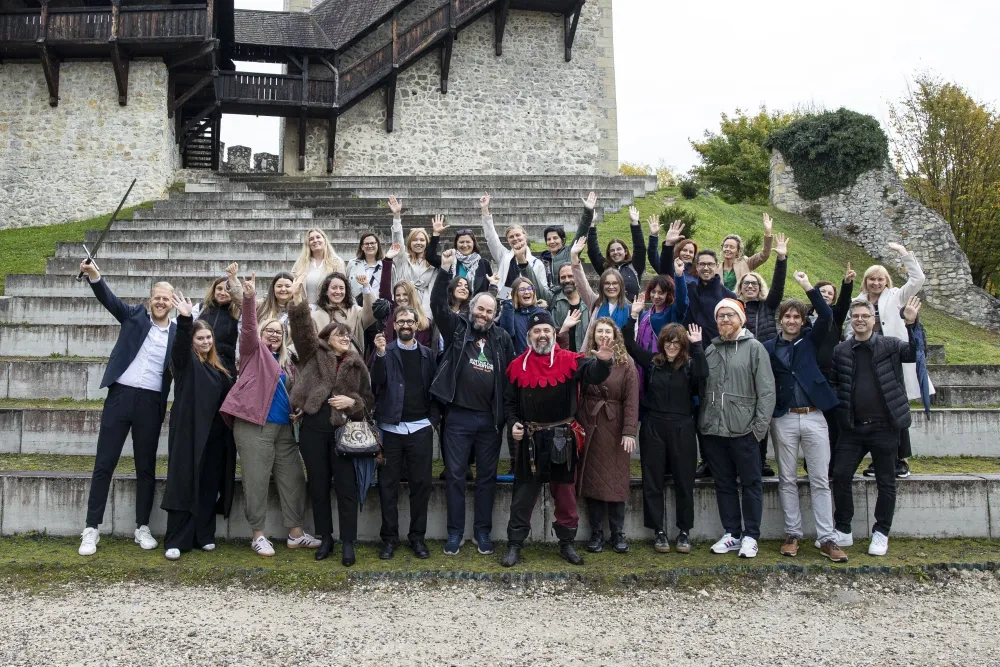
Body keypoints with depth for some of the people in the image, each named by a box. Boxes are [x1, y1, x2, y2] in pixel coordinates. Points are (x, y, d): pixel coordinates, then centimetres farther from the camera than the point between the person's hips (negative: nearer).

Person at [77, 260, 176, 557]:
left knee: (146, 467, 8)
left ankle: (142, 528, 19)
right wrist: (94, 275, -28)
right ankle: (91, 529, 11)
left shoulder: (178, 332, 6)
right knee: (104, 464, 2)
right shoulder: (135, 316, 5)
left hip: (151, 403, 1)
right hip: (120, 396, -1)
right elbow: (108, 298, -10)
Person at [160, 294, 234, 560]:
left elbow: (228, 395, 21)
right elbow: (180, 343, -22)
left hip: (214, 434, 5)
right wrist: (185, 320, -40)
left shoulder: (218, 367, 16)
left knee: (209, 487, 8)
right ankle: (176, 541, 0)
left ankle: (204, 536, 17)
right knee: (184, 484, -4)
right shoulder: (185, 361, -1)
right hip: (188, 432, -5)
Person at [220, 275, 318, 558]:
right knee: (256, 481, -1)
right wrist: (249, 299, -27)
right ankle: (258, 535, 11)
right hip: (254, 425, -6)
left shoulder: (286, 362, 20)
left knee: (293, 478, 6)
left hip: (283, 427, 6)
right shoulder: (255, 351, 5)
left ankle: (295, 534, 15)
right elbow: (248, 328, -12)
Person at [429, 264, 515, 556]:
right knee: (455, 475, 5)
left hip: (490, 419, 2)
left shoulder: (502, 338, 6)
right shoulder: (457, 327, 3)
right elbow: (438, 305, -11)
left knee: (487, 476, 10)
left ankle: (483, 531, 22)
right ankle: (455, 532, 17)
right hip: (458, 416, -1)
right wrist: (444, 271, -20)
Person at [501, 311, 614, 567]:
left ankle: (567, 544, 26)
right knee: (523, 495, 8)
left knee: (565, 494, 12)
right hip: (530, 440, 1)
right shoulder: (517, 366, 3)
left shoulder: (570, 360, -3)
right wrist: (513, 423, -7)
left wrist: (602, 361, -43)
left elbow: (593, 373, -22)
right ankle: (514, 545, 18)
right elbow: (509, 402, 10)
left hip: (562, 438, 0)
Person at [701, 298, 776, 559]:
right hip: (713, 430, 5)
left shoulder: (754, 348, -2)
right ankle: (731, 534, 21)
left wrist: (760, 425, -11)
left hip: (743, 430, -4)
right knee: (724, 484, 11)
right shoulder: (710, 350, 12)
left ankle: (750, 536, 13)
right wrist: (702, 421, 5)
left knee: (751, 484, 4)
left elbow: (766, 390, -6)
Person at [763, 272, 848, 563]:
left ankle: (827, 539, 7)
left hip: (813, 417, 0)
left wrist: (808, 286, -14)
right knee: (787, 481, 7)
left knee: (820, 481, 3)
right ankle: (792, 534, 17)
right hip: (784, 419, 0)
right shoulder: (768, 347, 4)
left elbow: (827, 316, -10)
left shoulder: (810, 340, 6)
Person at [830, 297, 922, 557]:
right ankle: (843, 531, 16)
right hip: (852, 428, 2)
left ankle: (881, 533, 20)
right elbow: (832, 383, 9)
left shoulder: (889, 345, 0)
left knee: (886, 483, 6)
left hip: (884, 427, -2)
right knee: (840, 476, 1)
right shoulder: (841, 351, 4)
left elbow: (915, 354, -13)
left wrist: (911, 324, -22)